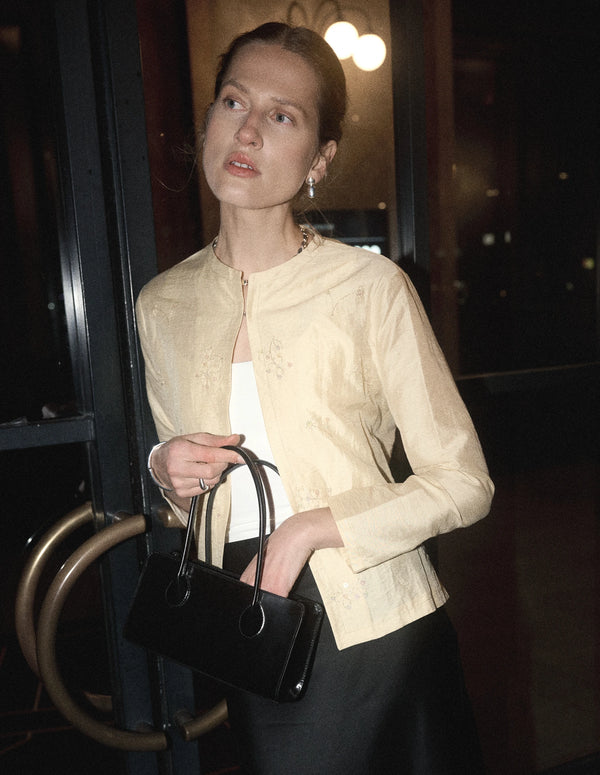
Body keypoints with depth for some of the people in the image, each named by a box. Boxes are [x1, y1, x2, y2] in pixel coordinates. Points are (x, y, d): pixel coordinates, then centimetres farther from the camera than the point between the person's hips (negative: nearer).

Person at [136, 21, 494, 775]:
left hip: (376, 632, -3)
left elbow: (463, 483, -10)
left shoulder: (370, 286, -14)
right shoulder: (162, 304, 0)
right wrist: (167, 473, -8)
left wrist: (312, 528, -19)